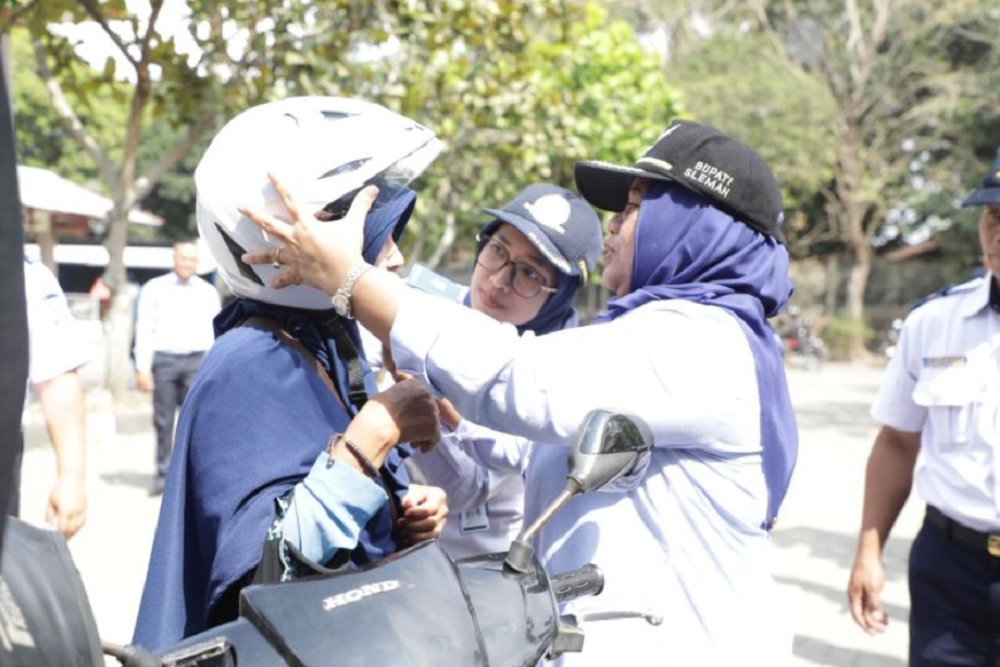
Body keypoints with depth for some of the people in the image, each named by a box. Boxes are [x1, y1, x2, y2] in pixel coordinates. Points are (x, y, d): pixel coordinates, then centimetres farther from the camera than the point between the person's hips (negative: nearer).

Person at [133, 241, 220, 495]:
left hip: (197, 360, 0)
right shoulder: (154, 289, 6)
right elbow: (144, 330, 3)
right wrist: (142, 368, -4)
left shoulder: (208, 292, 10)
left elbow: (215, 332, 10)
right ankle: (163, 474, 14)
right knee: (163, 421, 5)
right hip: (163, 359, 0)